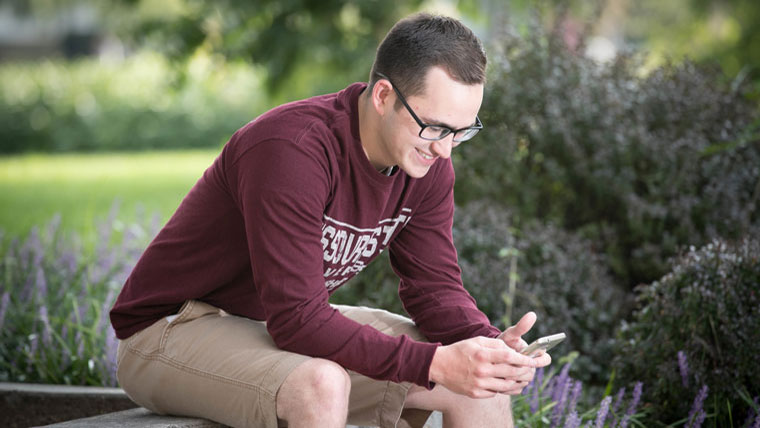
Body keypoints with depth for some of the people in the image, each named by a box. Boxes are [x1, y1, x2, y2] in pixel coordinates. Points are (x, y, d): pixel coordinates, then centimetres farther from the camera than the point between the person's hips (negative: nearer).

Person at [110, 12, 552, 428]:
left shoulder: (428, 162, -6)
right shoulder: (291, 151, -31)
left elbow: (436, 287, -1)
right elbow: (297, 321, -33)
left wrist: (491, 343, -24)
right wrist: (434, 363, -38)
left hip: (295, 321, 8)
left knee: (479, 379, -4)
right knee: (321, 384, -39)